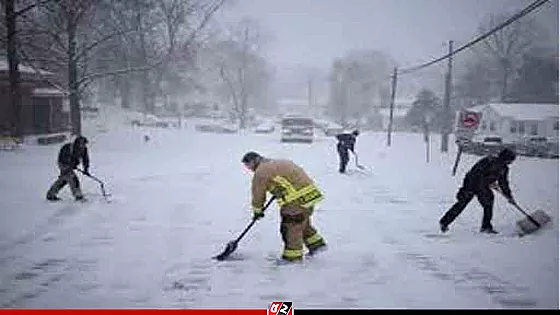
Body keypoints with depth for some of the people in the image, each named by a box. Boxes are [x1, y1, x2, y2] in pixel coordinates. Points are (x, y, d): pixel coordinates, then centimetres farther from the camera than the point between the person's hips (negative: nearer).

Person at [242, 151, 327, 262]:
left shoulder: (261, 172, -5)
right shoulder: (278, 163, 20)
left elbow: (258, 194, 2)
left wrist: (257, 210, 19)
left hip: (297, 200, -9)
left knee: (290, 228, 3)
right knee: (303, 222, 26)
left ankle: (293, 256, 14)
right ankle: (316, 244, 38)